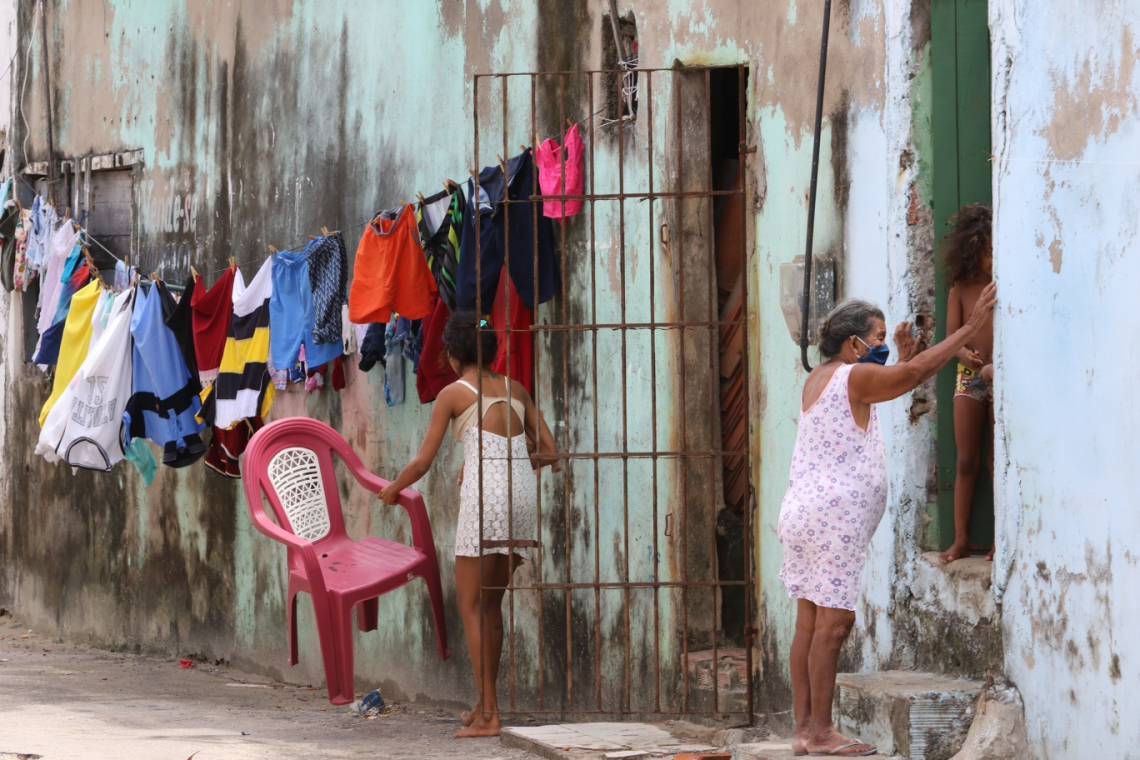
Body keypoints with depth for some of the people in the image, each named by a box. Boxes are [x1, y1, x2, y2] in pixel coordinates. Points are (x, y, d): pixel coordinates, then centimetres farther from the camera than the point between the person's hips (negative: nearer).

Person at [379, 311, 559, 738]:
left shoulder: (454, 393, 3)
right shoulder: (515, 390, 17)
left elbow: (423, 463, 3)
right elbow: (550, 452, 15)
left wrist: (392, 490, 22)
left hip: (485, 496, -6)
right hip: (523, 494, 6)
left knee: (472, 605, 0)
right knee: (490, 603, 17)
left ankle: (489, 715, -7)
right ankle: (484, 704, 20)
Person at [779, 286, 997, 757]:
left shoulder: (820, 378, 20)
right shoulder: (854, 376, -8)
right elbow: (913, 375, -19)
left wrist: (906, 355, 18)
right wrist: (970, 328, -17)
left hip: (806, 511, 10)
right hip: (832, 514, -10)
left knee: (811, 621, 6)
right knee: (833, 622, -11)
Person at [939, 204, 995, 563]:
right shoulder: (961, 289, 2)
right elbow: (952, 338, 0)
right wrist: (966, 355, -23)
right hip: (969, 377, 2)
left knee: (998, 462, 0)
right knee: (966, 462, 4)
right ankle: (961, 539, 6)